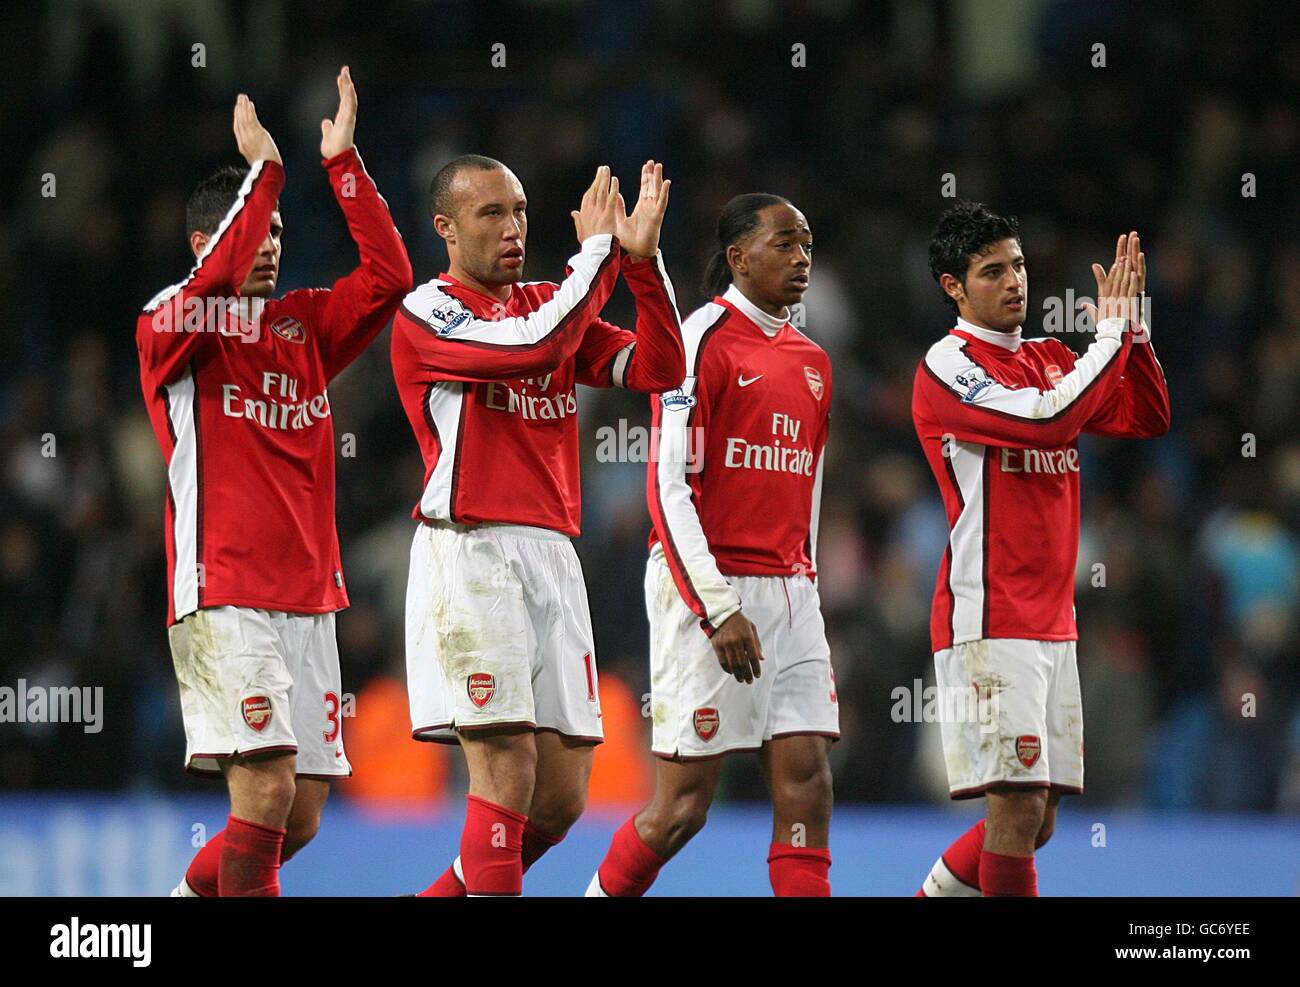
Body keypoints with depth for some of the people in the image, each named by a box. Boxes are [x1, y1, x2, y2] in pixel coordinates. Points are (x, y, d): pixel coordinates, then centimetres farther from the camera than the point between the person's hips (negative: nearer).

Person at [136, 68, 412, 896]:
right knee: (268, 788, -19)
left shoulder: (306, 327, 14)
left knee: (301, 817, 7)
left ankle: (193, 895, 29)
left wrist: (342, 161, -2)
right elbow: (218, 280, -22)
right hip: (223, 600, -6)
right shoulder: (167, 329, -1)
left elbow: (389, 276, 2)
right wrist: (263, 169, -18)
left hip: (308, 601, 6)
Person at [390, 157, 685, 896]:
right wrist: (598, 251, -9)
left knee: (563, 794, 4)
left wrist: (642, 258, -4)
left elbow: (659, 369, 7)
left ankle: (449, 894, 21)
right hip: (471, 553, -7)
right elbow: (534, 345, -20)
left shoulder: (549, 302, 17)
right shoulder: (429, 311, -3)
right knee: (508, 770, -15)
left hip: (553, 556, 7)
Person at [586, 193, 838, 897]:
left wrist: (804, 590, 17)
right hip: (709, 589, -7)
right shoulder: (704, 339, -7)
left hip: (790, 594, 7)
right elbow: (668, 484, -13)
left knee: (806, 783, -3)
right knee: (684, 803, -5)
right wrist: (717, 609, -18)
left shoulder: (812, 361, 16)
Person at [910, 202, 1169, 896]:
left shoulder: (1050, 359, 16)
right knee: (1018, 809, -14)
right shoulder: (947, 365, -8)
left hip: (1052, 623, 8)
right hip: (988, 622, -8)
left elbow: (1148, 419, 14)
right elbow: (1048, 420, -22)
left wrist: (1132, 325, 3)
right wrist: (1111, 333, -10)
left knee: (1035, 820, 8)